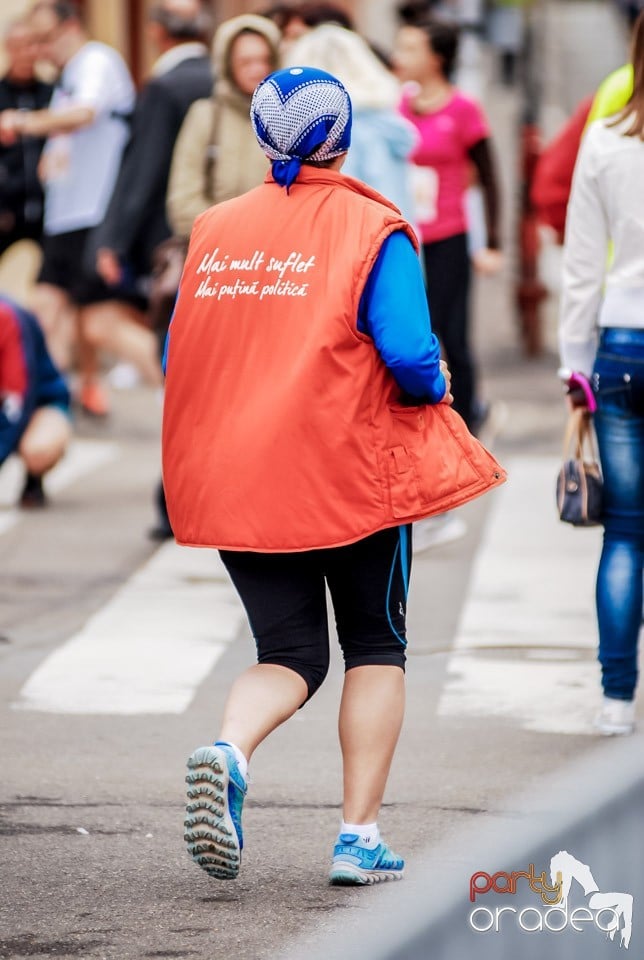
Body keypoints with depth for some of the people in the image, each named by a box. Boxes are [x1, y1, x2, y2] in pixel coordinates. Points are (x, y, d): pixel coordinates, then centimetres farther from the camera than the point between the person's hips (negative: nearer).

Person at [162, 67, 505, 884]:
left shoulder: (214, 230, 7)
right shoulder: (372, 230, -6)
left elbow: (177, 357, 10)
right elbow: (410, 355, -16)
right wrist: (436, 386, 6)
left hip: (232, 477, 3)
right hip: (352, 473, -3)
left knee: (289, 654, 11)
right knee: (375, 646, 15)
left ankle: (229, 752, -21)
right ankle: (360, 835, 7)